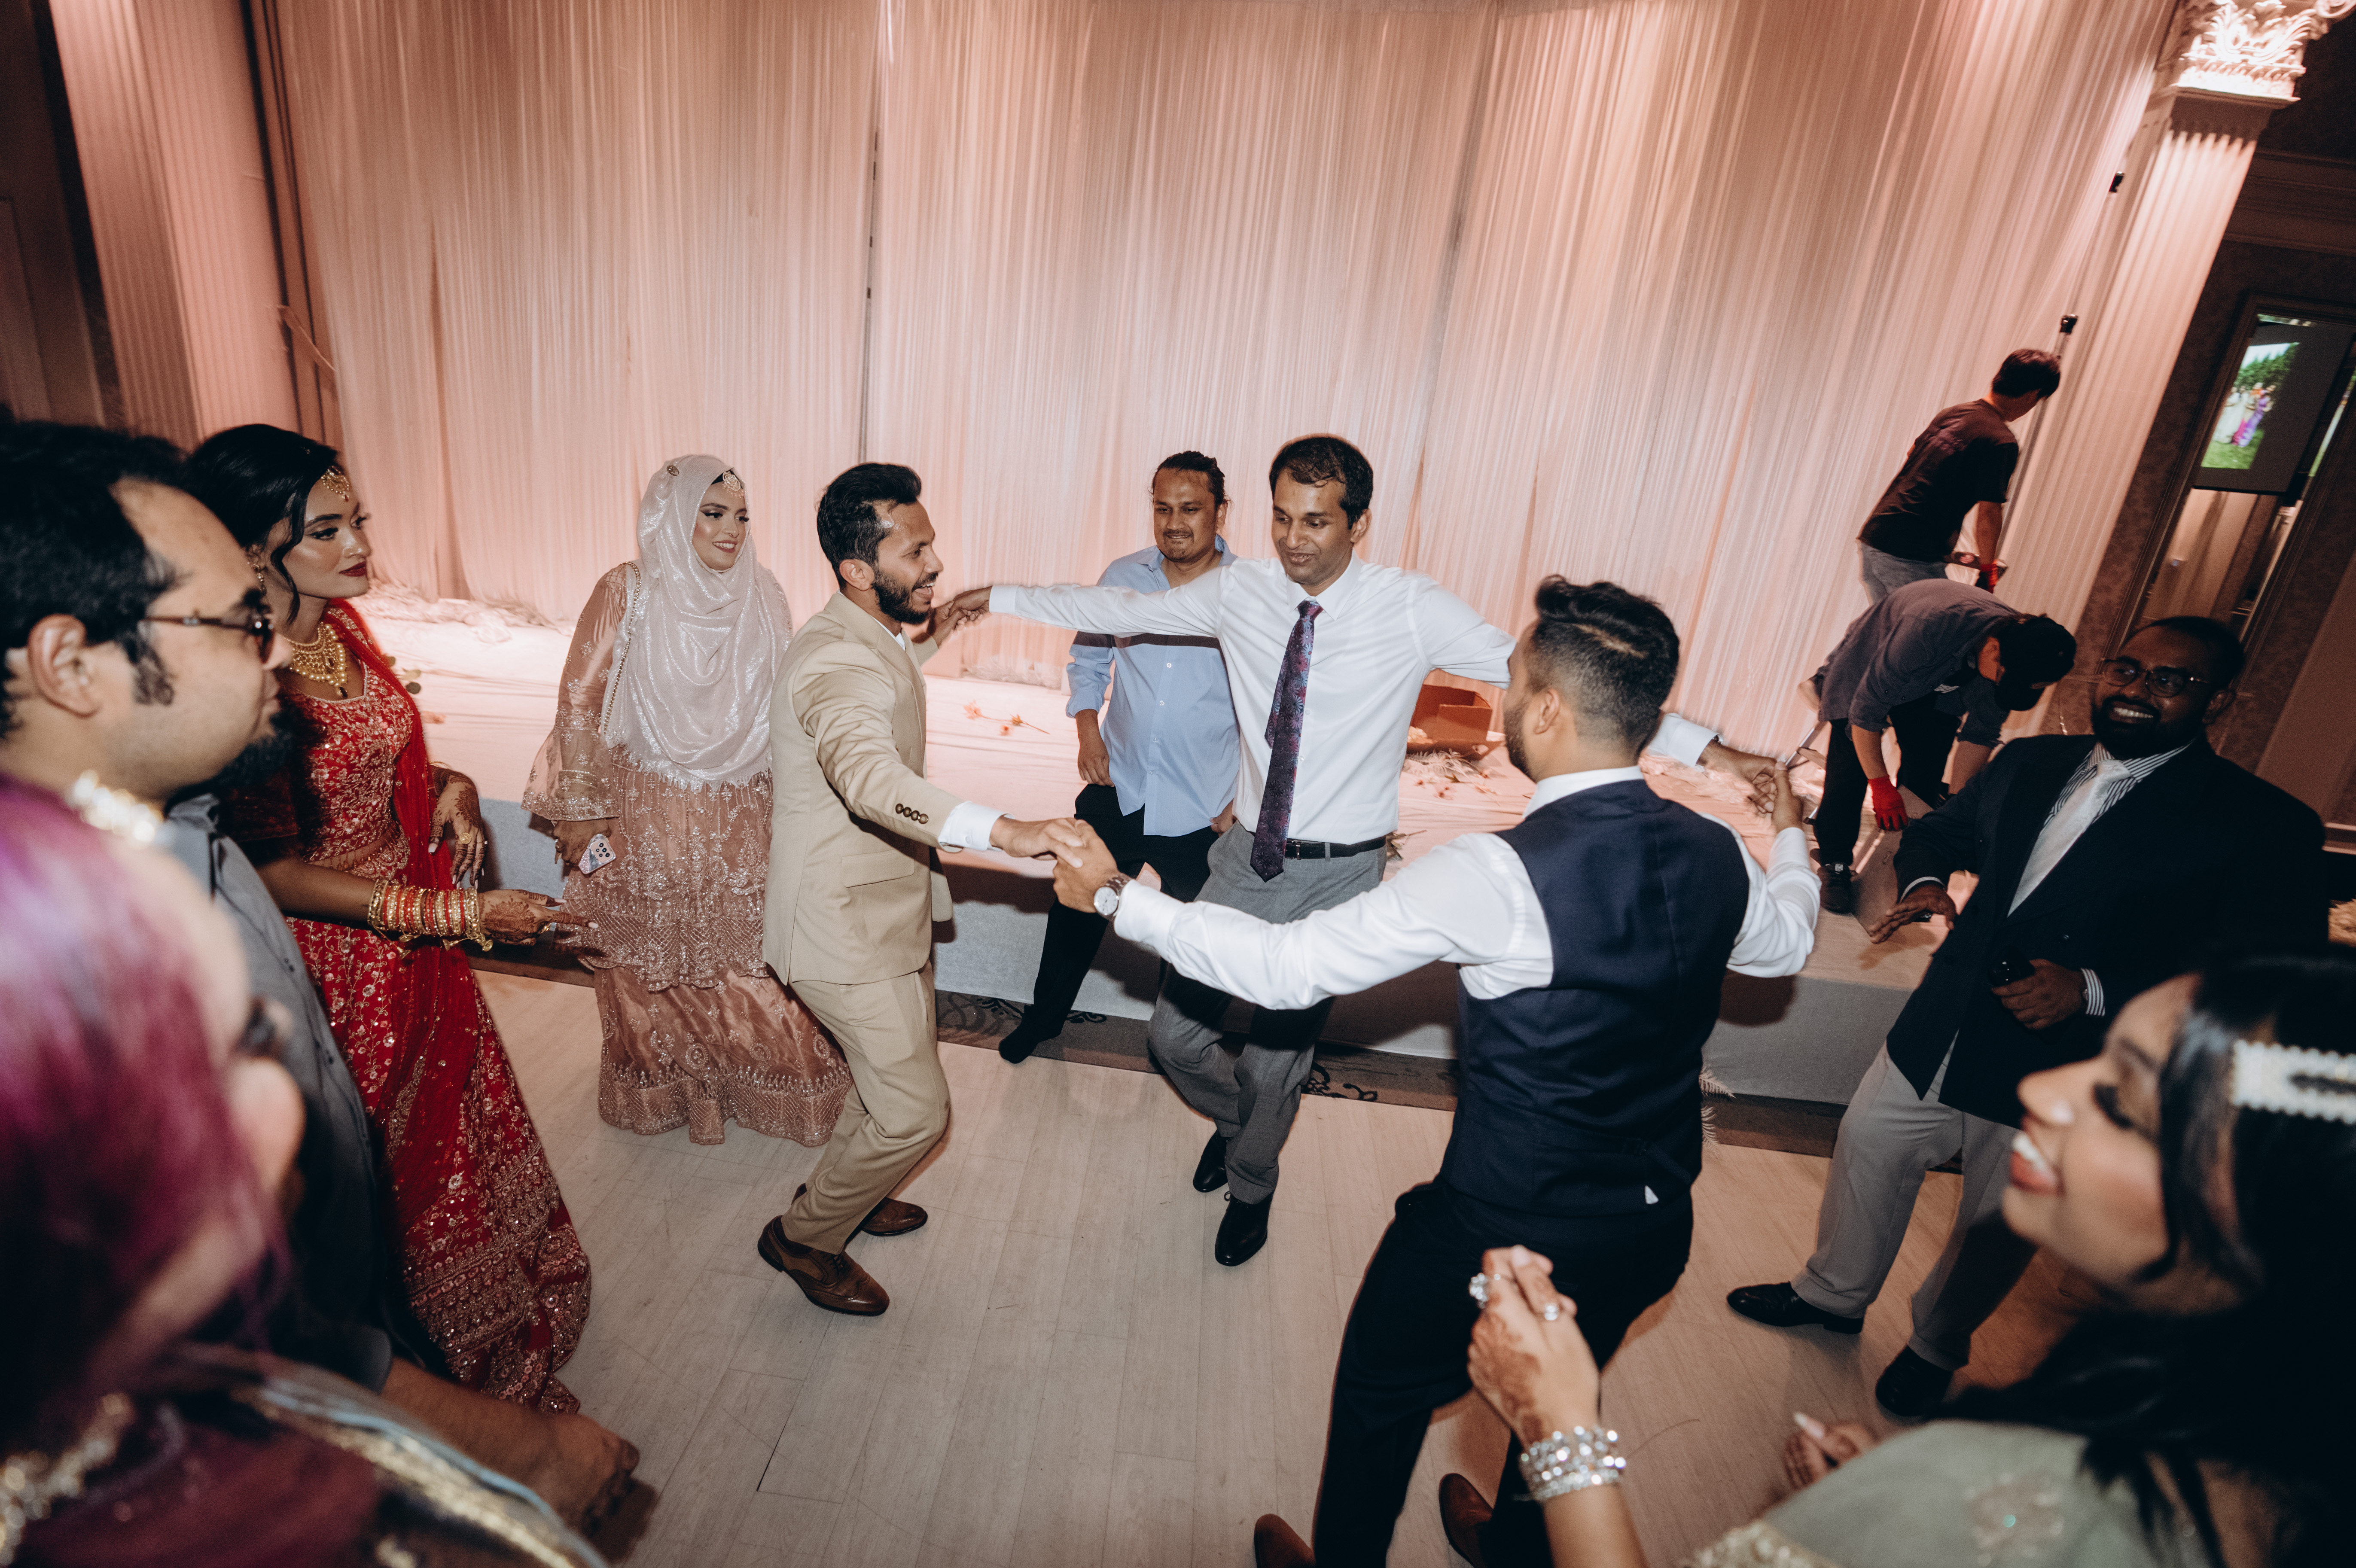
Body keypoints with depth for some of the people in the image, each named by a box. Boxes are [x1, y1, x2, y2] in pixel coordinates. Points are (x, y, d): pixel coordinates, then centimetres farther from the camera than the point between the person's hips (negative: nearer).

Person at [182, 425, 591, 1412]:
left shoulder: (340, 621, -1)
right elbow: (272, 871, -22)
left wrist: (449, 786, -5)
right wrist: (458, 914, -25)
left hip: (417, 939, 8)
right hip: (336, 962, -8)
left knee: (456, 1134, 23)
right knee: (380, 1172, 13)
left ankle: (500, 1357, 47)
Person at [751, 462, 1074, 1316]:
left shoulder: (878, 640, 6)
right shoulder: (837, 664, -29)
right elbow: (867, 773, -53)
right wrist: (1003, 830, -65)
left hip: (887, 904, 10)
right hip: (843, 927, -10)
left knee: (902, 1066, 25)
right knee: (915, 1112, -2)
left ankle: (845, 1190, 49)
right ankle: (805, 1236, 23)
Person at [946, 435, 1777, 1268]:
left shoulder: (1412, 610, -13)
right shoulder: (1238, 592, -5)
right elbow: (1122, 611, 6)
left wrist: (1702, 747, -22)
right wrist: (998, 598, 10)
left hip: (1337, 875, -3)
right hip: (1248, 857, 3)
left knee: (1276, 1063, 10)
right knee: (1174, 1034, 10)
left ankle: (1251, 1184, 46)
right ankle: (1239, 1117, 47)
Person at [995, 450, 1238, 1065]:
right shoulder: (1123, 577, -2)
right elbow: (1087, 658, 14)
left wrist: (1244, 797, -8)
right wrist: (1088, 730, -1)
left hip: (1201, 811, -2)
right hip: (1117, 791, 3)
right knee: (1076, 910, 15)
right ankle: (1045, 1015, 40)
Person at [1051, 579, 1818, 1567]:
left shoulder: (1499, 875, -30)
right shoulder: (1716, 856, -10)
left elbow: (1285, 968, -26)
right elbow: (1787, 941, 15)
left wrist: (1117, 896, -16)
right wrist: (1790, 837, 36)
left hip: (1503, 1234, -6)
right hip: (1652, 1232, 7)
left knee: (1383, 1395, 23)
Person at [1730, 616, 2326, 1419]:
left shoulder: (2262, 826, -13)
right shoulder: (2029, 763, 2)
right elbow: (1938, 831, 16)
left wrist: (2092, 990, -29)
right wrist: (1924, 881, -8)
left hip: (2057, 1074, -4)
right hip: (1938, 1033, 4)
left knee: (1995, 1232, 16)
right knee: (1868, 1145, 17)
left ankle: (1936, 1346, 45)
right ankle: (1835, 1292, 44)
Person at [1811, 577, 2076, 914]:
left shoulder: (2023, 655, -23)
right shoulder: (1929, 629, -43)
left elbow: (1981, 733, -9)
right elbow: (1866, 708, -34)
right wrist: (1881, 786, -29)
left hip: (1936, 690, 5)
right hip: (1866, 669, -5)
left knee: (1924, 784, -4)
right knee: (1851, 771, -16)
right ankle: (1835, 865, -1)